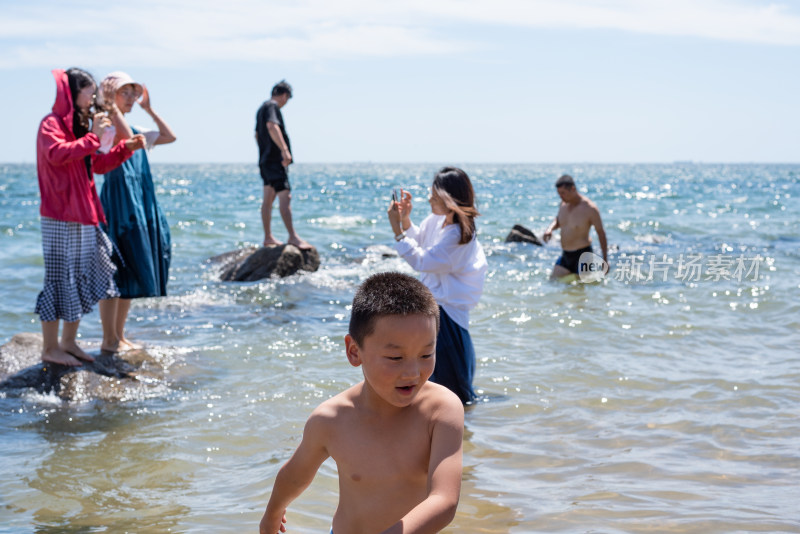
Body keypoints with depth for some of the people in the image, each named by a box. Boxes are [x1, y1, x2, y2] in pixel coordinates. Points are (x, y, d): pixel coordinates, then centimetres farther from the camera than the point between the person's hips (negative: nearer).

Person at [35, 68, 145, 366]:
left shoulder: (79, 126, 19)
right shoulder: (52, 124, -9)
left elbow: (98, 165, 25)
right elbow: (57, 153, -29)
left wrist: (126, 148, 15)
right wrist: (93, 137, -25)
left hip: (84, 215, 9)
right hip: (60, 217, -9)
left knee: (83, 279, 10)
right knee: (60, 278, -6)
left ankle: (69, 342, 18)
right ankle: (50, 347, 0)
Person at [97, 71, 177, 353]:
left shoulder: (137, 131, 17)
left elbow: (170, 136, 19)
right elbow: (125, 136, -29)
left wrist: (149, 109, 19)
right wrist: (111, 106, -20)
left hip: (140, 204, 9)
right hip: (118, 202, -9)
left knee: (131, 273, 11)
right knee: (115, 272, -6)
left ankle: (119, 335, 18)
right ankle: (109, 339, 0)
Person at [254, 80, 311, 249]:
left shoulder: (262, 108, 21)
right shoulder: (272, 106, -10)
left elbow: (257, 135, 32)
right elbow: (272, 127, -28)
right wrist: (284, 150, -34)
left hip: (265, 159, 11)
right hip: (275, 160, -11)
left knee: (268, 199, 11)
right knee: (285, 197, -13)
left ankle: (268, 238, 15)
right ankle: (293, 236, -17)